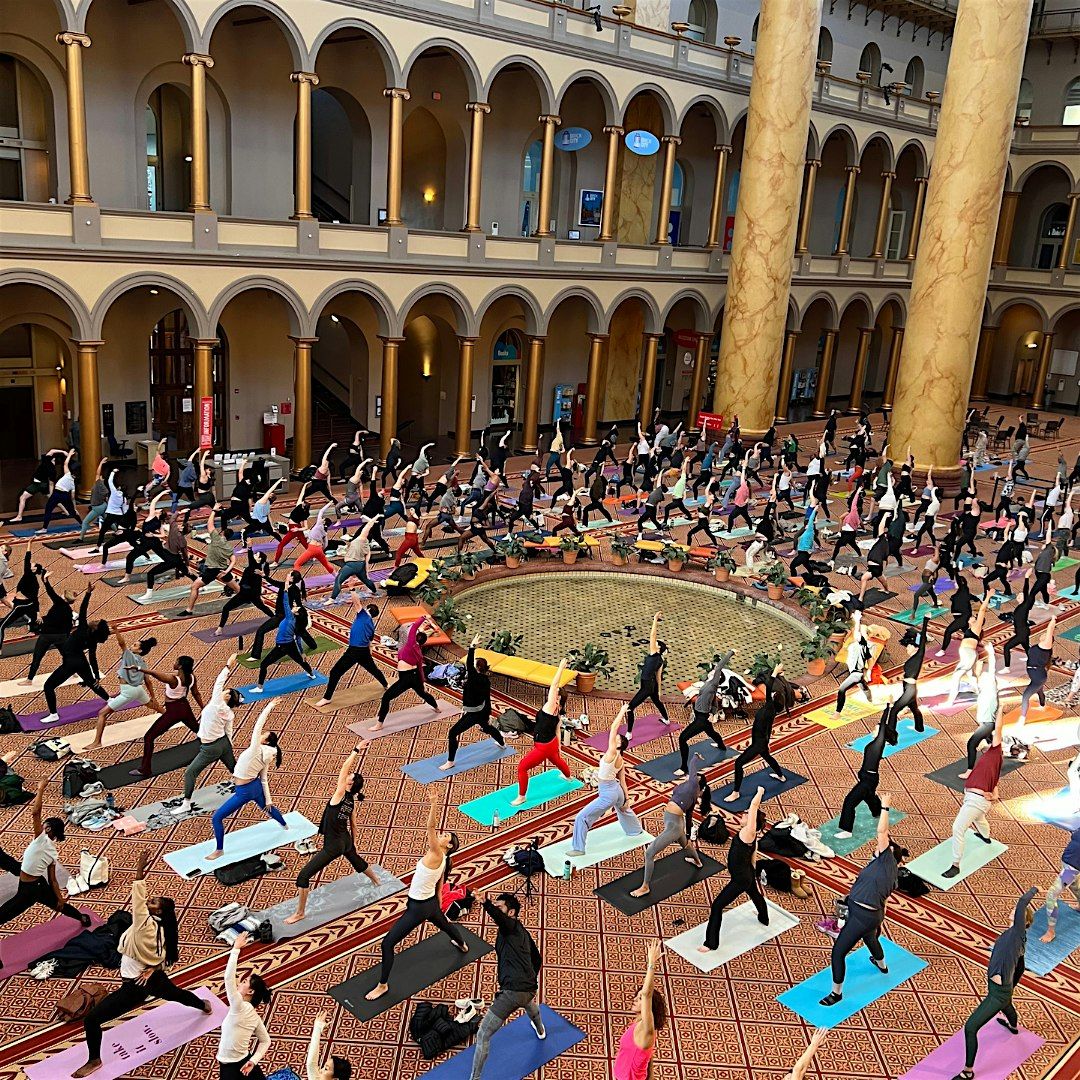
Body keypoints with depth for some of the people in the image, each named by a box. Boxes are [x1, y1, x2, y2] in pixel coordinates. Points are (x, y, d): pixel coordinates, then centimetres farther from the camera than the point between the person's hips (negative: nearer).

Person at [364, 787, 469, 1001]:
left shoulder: (436, 855, -25)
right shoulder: (442, 861, 1)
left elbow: (431, 827, -39)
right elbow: (439, 887, 11)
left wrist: (434, 803, -47)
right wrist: (438, 910, 20)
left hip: (418, 908, -10)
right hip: (431, 903, 10)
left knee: (388, 943, -5)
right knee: (444, 924, 40)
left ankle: (383, 985, 6)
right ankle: (463, 945, 69)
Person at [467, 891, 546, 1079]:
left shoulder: (511, 925, -7)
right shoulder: (523, 932, 18)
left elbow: (498, 917, -33)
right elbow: (537, 959, 30)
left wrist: (487, 904, -52)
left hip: (512, 991, -10)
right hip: (529, 988, 10)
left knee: (483, 1035, -3)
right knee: (529, 1001, 47)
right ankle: (540, 1029, 74)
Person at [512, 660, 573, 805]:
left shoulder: (551, 706, -25)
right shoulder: (557, 712, -1)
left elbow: (554, 685, -31)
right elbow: (557, 730, 8)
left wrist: (561, 667, -28)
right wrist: (559, 747, 18)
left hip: (543, 748, -9)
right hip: (552, 744, 9)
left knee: (522, 767, 0)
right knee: (557, 760, 38)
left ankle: (521, 797, 11)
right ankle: (568, 777, 69)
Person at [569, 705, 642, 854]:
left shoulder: (612, 753, -25)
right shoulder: (621, 761, -2)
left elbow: (614, 728, -25)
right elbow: (622, 781, 4)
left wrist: (622, 711, -18)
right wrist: (627, 798, 11)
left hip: (607, 795, -9)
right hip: (617, 790, 9)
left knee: (581, 818, -2)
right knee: (624, 810, 40)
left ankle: (578, 848, 4)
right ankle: (636, 830, 65)